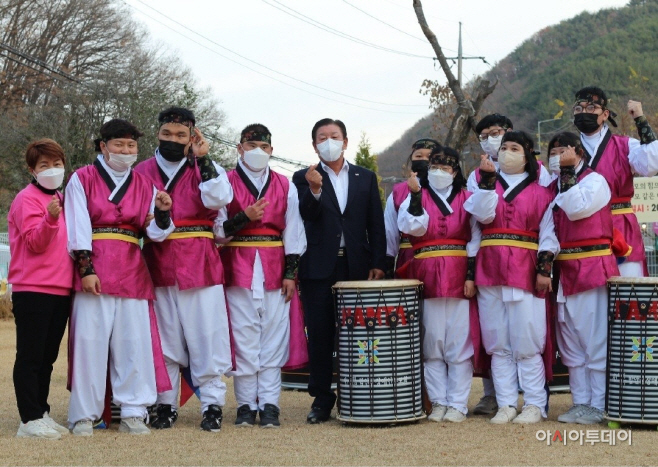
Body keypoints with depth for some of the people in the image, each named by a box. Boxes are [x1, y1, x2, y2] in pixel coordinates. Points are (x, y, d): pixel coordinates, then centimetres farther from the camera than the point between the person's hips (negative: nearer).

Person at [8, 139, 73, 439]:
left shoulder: (61, 199, 17)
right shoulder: (28, 198, -6)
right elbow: (34, 243, -16)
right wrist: (50, 217, -31)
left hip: (61, 289, 7)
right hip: (32, 290, -7)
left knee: (48, 357, 12)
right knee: (30, 356, -5)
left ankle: (41, 413, 19)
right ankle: (30, 420, -4)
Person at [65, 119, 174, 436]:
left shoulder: (144, 185, 15)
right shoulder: (82, 179, 5)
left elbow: (156, 233, 7)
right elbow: (78, 229, -4)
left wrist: (162, 211, -13)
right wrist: (86, 269, -13)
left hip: (132, 272, 3)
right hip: (94, 271, -3)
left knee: (134, 342, -1)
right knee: (89, 340, -4)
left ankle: (133, 413, 7)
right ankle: (84, 415, 4)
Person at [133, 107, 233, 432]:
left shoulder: (204, 169, 6)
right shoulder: (142, 172, 11)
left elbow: (218, 198, -14)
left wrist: (203, 160, -15)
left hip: (200, 265, -1)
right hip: (157, 267, 2)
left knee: (206, 336, -2)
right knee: (163, 337, 5)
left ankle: (212, 404, 4)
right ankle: (165, 405, 14)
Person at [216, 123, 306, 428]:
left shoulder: (285, 186, 12)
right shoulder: (226, 183, 6)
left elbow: (293, 232, 9)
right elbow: (217, 229, 2)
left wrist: (290, 273, 1)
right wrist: (245, 217, -14)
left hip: (274, 271, 2)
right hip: (239, 270, -1)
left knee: (274, 336, -1)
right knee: (243, 337, -2)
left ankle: (269, 404, 4)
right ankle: (246, 404, 5)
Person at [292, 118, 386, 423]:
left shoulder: (366, 178, 13)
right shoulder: (304, 178, 7)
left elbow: (376, 224, 9)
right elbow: (307, 214, -10)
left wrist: (378, 263, -1)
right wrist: (314, 190, -29)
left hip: (357, 266, 2)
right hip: (319, 268, -1)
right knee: (319, 335, 1)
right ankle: (322, 399, 8)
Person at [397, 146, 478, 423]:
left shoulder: (466, 199, 10)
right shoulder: (416, 196, 11)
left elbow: (475, 239, 4)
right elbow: (413, 227, -7)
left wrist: (472, 275, -5)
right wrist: (416, 195, -13)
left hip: (458, 276, -1)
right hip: (426, 276, 1)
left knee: (459, 342, -2)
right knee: (431, 342, 2)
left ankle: (457, 404, 3)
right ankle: (438, 402, 9)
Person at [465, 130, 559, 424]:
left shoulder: (540, 191, 8)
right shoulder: (485, 185, 14)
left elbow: (548, 232, 2)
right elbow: (483, 215, -5)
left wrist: (544, 268, -8)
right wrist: (487, 180, -13)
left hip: (525, 271, -3)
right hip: (490, 270, 3)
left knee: (527, 343, -5)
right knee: (497, 344, 3)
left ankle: (535, 405, 2)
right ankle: (505, 405, 8)